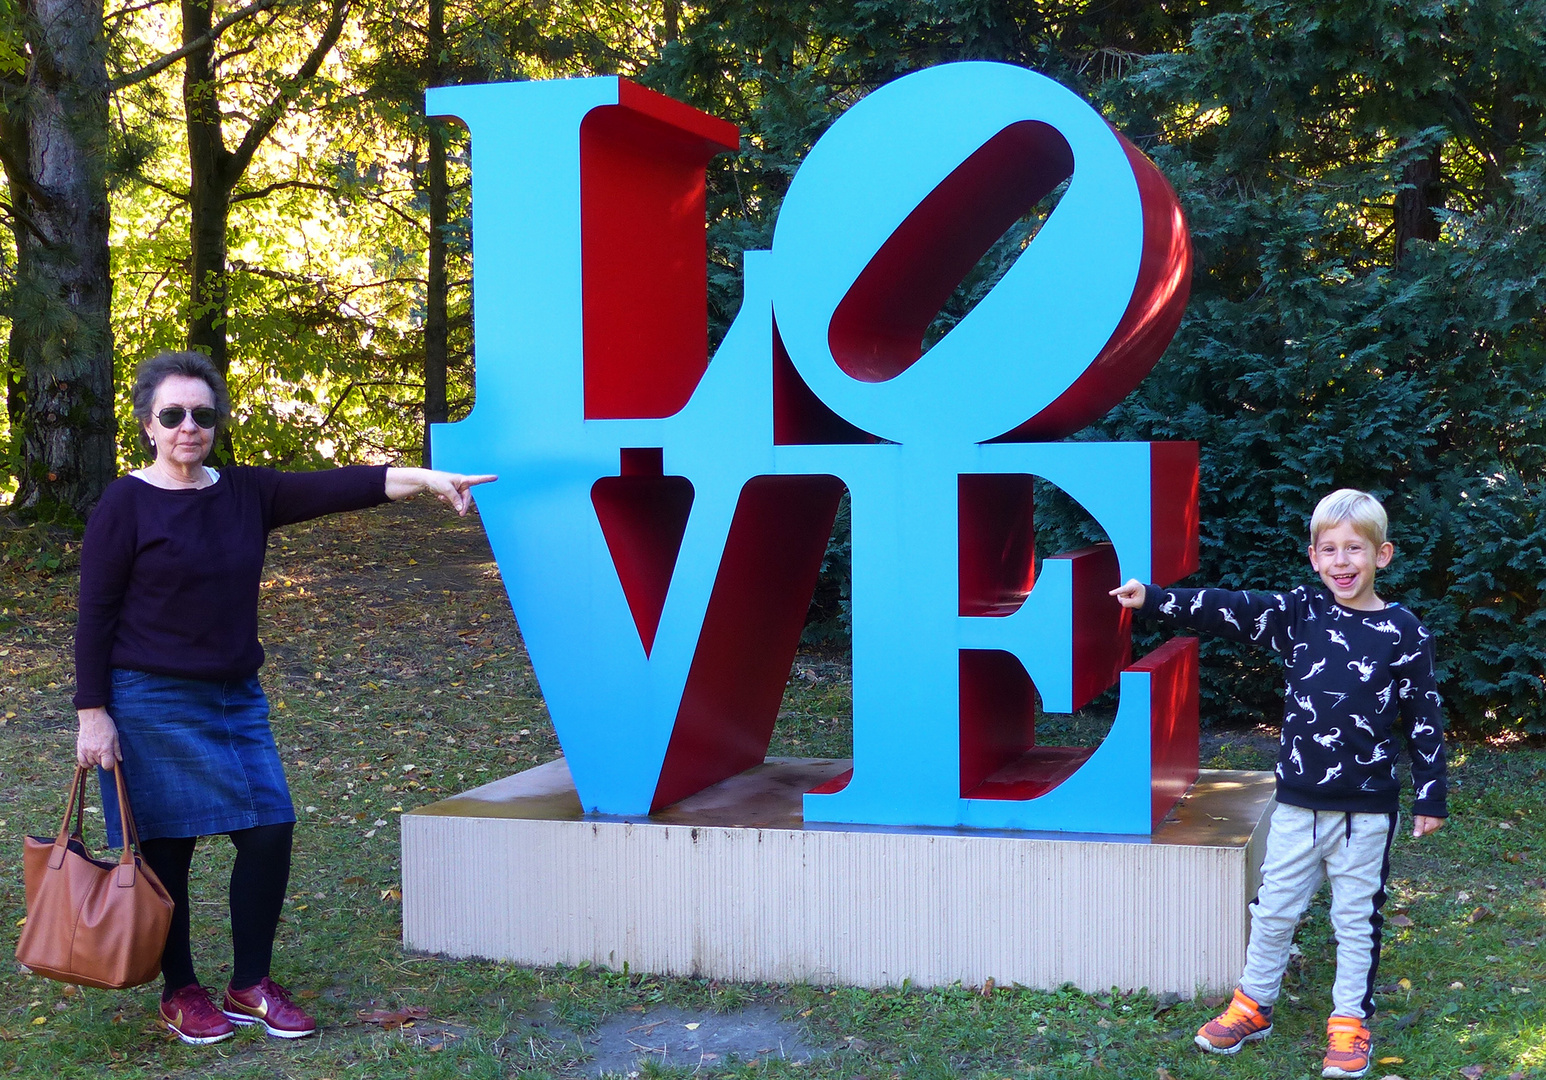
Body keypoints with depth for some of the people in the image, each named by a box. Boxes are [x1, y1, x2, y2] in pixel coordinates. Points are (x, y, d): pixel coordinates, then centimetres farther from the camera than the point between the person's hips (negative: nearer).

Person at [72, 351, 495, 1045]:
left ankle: (250, 986, 16)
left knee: (270, 831, 0)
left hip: (235, 698, 5)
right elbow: (95, 617, -8)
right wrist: (92, 714, -11)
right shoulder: (125, 504, -7)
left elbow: (335, 488, -7)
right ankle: (180, 994, 20)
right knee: (166, 849, 3)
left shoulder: (246, 493, 5)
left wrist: (423, 479, -19)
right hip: (151, 703, -5)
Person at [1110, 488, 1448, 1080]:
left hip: (1367, 807, -2)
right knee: (1273, 909, 11)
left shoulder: (1403, 632, -4)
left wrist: (1431, 797, 1)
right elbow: (1226, 609, -6)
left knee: (1357, 919, 8)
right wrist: (1151, 599, -15)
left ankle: (1350, 1023, 22)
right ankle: (1252, 1007, 28)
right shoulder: (1298, 613, 1)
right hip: (1298, 799, 2)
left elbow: (1424, 719, 0)